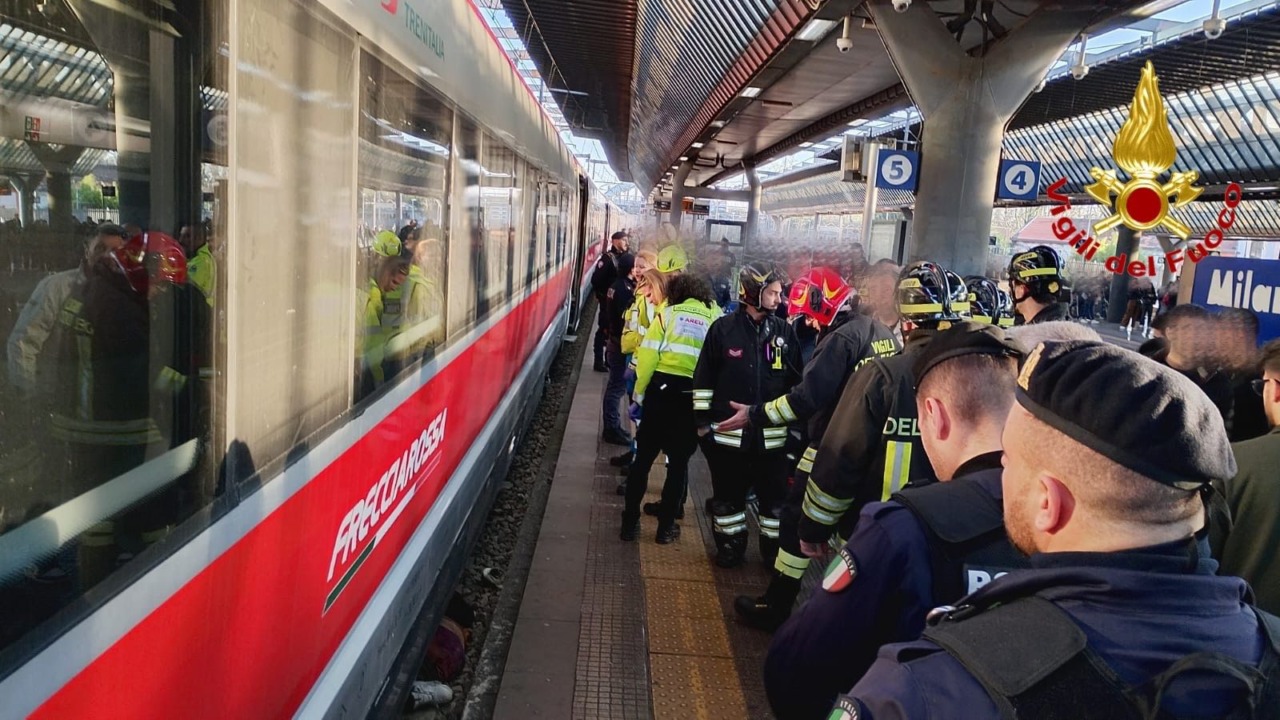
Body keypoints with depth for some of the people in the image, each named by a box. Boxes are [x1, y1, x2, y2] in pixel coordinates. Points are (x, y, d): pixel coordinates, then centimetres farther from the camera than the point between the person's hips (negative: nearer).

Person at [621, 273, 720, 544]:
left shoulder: (667, 313, 6)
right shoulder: (717, 318, 7)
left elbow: (648, 356, -2)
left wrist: (639, 394, 4)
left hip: (661, 390, 0)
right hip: (694, 397, 0)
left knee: (643, 458, 12)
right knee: (679, 462, 13)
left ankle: (630, 522, 17)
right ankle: (666, 527, 17)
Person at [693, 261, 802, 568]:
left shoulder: (784, 331, 2)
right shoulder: (724, 328, -6)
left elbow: (797, 381, 8)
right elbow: (704, 378, -2)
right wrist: (703, 421, -3)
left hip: (772, 433, 2)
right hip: (728, 431, -2)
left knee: (775, 495, 10)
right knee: (729, 494, 12)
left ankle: (775, 547, 27)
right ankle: (731, 544, 29)